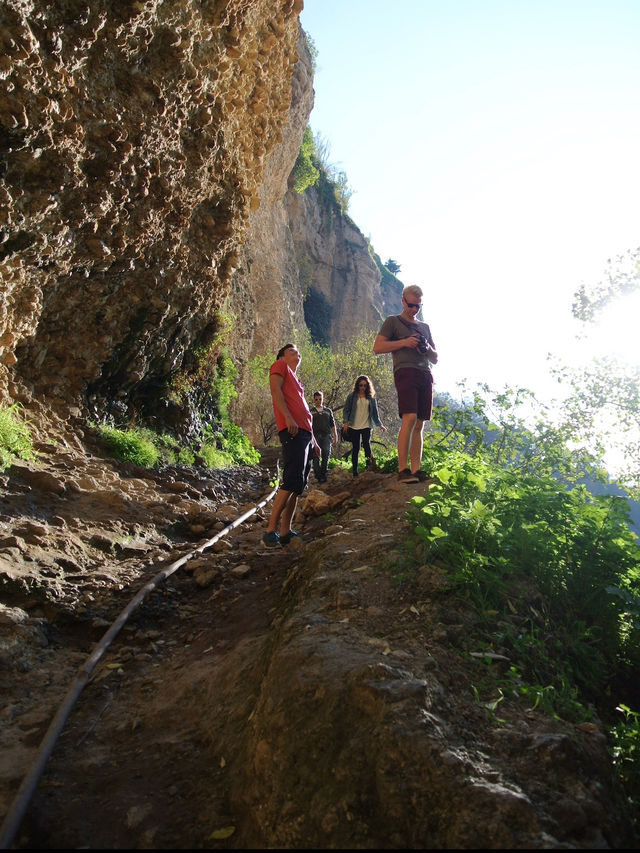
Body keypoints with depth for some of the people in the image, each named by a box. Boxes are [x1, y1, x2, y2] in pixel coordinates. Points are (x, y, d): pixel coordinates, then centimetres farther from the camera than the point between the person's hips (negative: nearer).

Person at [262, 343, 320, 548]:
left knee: (299, 484, 5)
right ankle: (271, 531, -19)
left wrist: (313, 441, 25)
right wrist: (288, 417, -22)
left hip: (304, 433, 9)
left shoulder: (296, 380, 33)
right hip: (292, 431, -9)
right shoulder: (280, 366, 10)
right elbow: (275, 389, -9)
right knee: (292, 481, -19)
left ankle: (285, 532, 6)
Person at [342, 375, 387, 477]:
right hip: (354, 426, 0)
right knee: (356, 448, 2)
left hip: (366, 426, 0)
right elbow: (346, 410, 5)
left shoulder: (371, 398, 11)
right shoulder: (352, 396, 6)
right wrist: (346, 421, -9)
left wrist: (380, 425, 11)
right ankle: (355, 471, 6)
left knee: (367, 445, -19)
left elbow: (375, 413, 16)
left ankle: (369, 466, -21)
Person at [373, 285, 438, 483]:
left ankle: (416, 470, -1)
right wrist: (404, 342, -9)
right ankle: (403, 469, -20)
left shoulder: (425, 327, 27)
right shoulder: (393, 322, 12)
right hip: (405, 371, -5)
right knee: (409, 418, -21)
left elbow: (435, 360, 26)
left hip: (425, 375, 6)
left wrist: (428, 348, 4)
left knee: (419, 424, 0)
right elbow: (377, 347, -1)